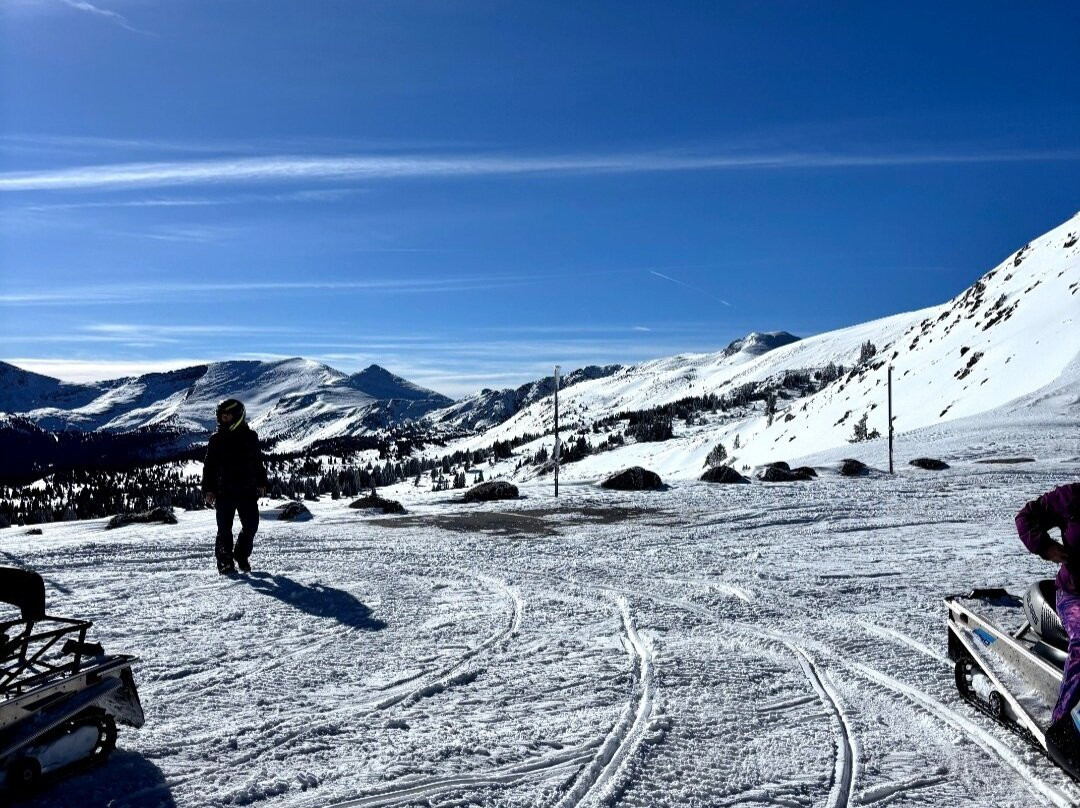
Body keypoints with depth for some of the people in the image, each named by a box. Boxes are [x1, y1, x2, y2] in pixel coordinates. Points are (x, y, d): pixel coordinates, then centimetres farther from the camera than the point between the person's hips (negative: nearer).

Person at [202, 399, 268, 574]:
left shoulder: (250, 436, 5)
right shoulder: (216, 439, 3)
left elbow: (258, 461, 14)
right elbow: (209, 466, 5)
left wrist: (261, 483, 12)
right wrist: (208, 490, -2)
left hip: (247, 490, 1)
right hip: (224, 491, -1)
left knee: (251, 525, 0)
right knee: (224, 528, -1)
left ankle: (241, 555, 22)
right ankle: (225, 562, 11)